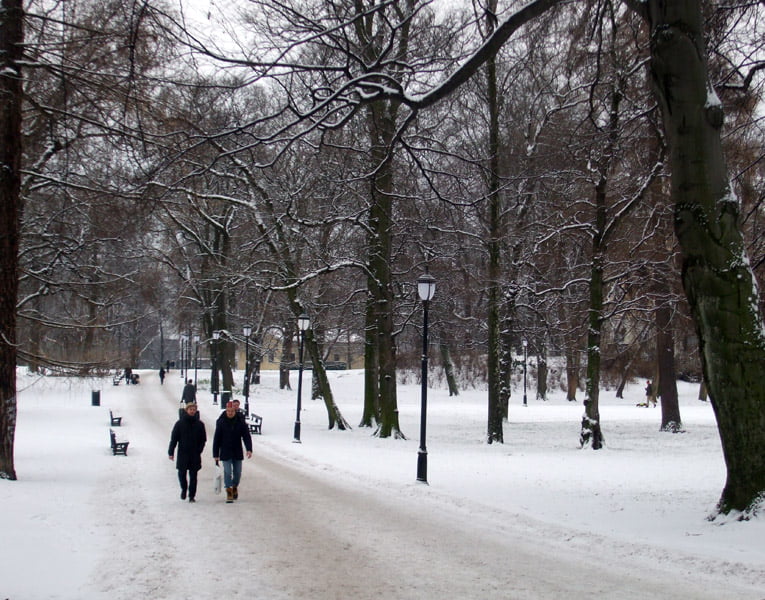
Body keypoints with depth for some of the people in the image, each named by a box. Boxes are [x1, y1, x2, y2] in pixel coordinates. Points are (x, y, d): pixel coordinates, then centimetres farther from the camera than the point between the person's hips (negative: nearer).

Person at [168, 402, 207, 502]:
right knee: (182, 474, -1)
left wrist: (199, 450, -3)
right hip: (182, 454, -1)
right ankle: (184, 489, 27)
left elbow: (203, 439, 9)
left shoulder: (199, 424, 4)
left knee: (193, 475, 2)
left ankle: (192, 496, 9)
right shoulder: (180, 423, 0)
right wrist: (171, 452, -4)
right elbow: (173, 438, 1)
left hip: (195, 455, 1)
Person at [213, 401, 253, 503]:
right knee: (227, 472, -7)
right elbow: (216, 439, -1)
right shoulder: (221, 422, -6)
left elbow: (246, 436, -4)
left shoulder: (240, 421, -3)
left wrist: (249, 449, -18)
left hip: (237, 452, 2)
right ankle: (229, 492, 1)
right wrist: (216, 454, -2)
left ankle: (235, 487, 34)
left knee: (237, 473, 9)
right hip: (225, 453, -2)